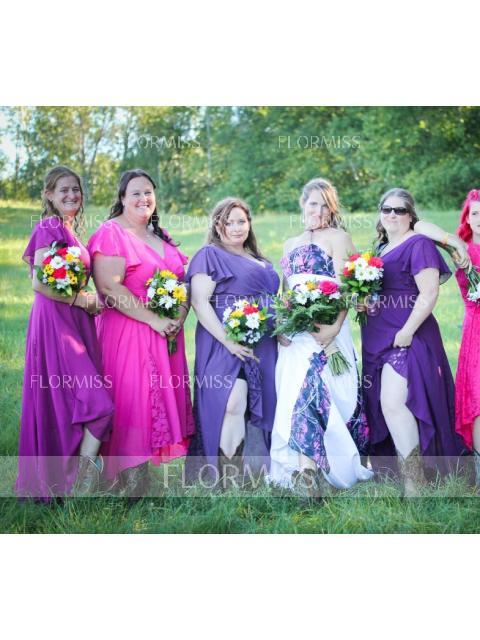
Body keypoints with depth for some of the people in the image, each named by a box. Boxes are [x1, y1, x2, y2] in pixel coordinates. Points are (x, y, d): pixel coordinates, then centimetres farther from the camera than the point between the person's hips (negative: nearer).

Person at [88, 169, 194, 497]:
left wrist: (179, 319, -3)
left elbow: (184, 281, 17)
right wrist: (154, 320, -19)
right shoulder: (111, 233, -8)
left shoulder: (161, 235, 16)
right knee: (131, 400, -7)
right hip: (127, 332, -7)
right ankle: (128, 478, 0)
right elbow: (109, 288, -18)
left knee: (163, 399, 8)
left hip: (168, 333, 7)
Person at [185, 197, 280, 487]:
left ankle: (257, 473, 17)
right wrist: (227, 340, -20)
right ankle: (229, 480, -12)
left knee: (260, 406, 8)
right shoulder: (210, 256, -1)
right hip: (227, 343, -8)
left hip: (264, 345, 8)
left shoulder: (260, 261, 22)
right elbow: (200, 302, -11)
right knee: (234, 404, -18)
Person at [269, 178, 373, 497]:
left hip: (325, 328, -5)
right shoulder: (291, 245, 23)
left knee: (309, 387, -18)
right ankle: (306, 469, -2)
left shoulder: (338, 237, 5)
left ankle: (307, 469, -21)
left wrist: (333, 328, -19)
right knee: (294, 390, -3)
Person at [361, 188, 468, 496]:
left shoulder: (418, 244, -8)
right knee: (382, 406, 10)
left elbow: (430, 292, -16)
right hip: (378, 338, 9)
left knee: (393, 403, -18)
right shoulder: (380, 248, 18)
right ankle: (394, 469, 22)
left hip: (406, 339, -9)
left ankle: (414, 484, -10)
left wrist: (407, 331, -21)